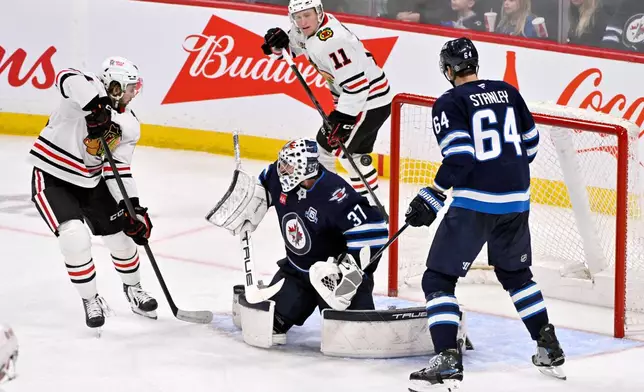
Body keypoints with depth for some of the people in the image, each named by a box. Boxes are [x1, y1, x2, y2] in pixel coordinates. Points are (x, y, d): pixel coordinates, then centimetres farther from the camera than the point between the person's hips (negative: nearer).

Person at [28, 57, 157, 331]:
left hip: (91, 182, 6)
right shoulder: (90, 90, -20)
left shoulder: (129, 125, -1)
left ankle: (133, 289, 37)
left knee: (122, 234, 8)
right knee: (75, 240, -20)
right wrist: (96, 107, -54)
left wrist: (133, 208, -13)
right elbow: (67, 78, -43)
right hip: (51, 179, -6)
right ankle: (91, 301, 2)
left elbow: (119, 169, -1)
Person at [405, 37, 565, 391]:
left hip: (474, 203, -6)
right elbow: (530, 143, 18)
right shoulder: (508, 93, 9)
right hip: (516, 201, 6)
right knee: (516, 274, 26)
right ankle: (550, 349, 26)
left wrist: (431, 199, -8)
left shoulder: (450, 103, -7)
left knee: (439, 278, 2)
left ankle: (447, 360, -12)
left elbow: (458, 158, -17)